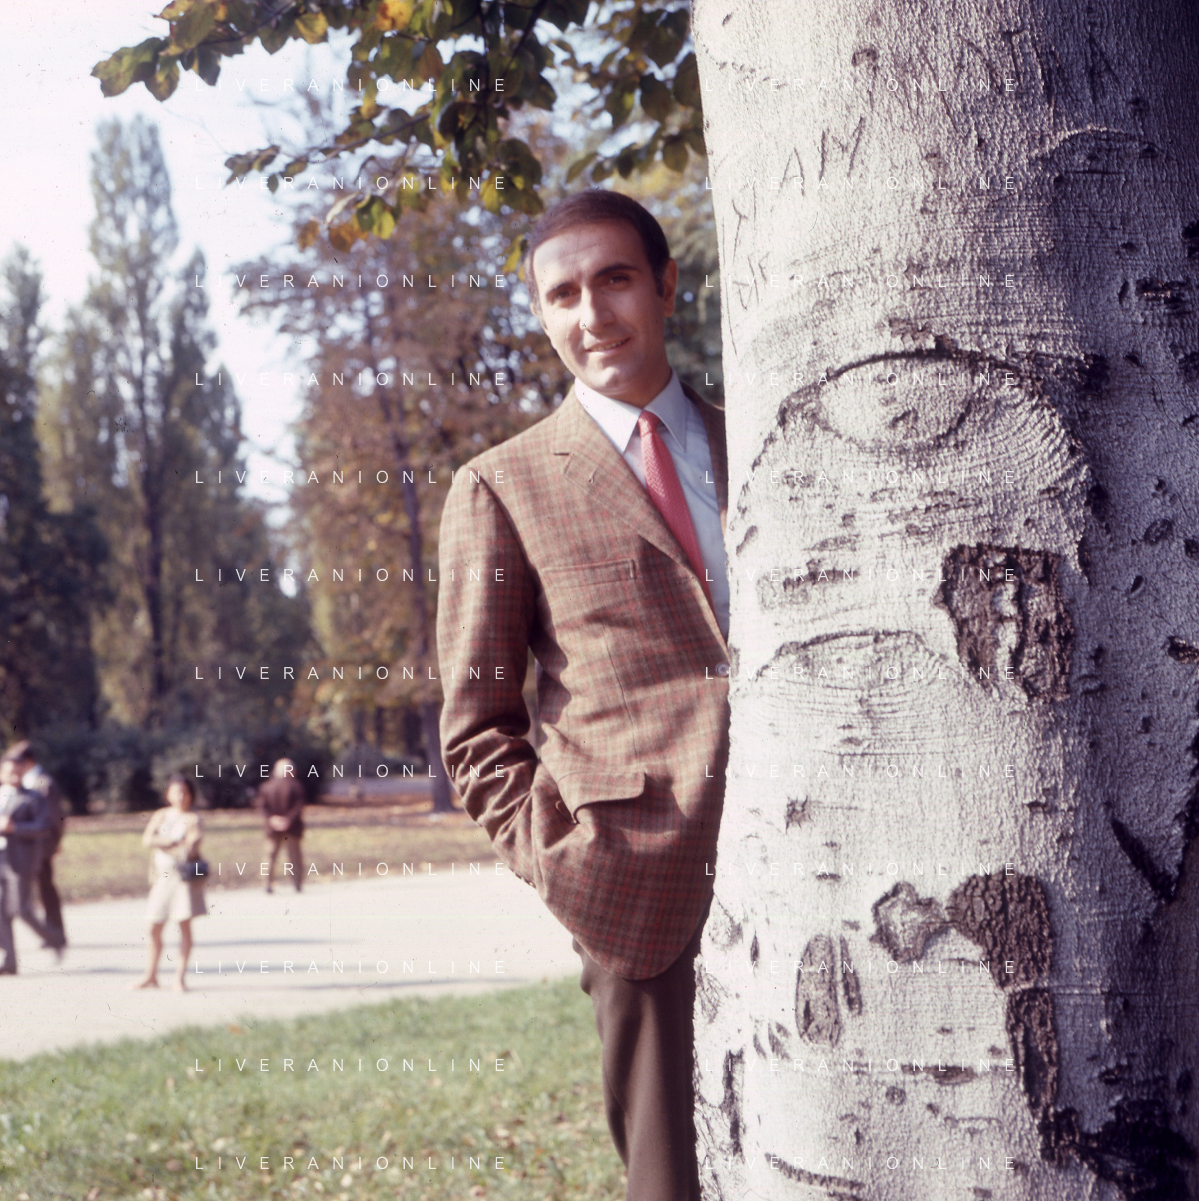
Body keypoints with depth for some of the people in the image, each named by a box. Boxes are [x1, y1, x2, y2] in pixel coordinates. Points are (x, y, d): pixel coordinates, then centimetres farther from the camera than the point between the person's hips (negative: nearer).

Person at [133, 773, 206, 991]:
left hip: (185, 875, -3)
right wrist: (175, 843, -11)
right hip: (162, 875, 4)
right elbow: (146, 840, -2)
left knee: (184, 924, -4)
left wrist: (162, 843, -6)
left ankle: (180, 975, 1)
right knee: (154, 927, 2)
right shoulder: (160, 816, 11)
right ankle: (150, 975, 12)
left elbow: (191, 848, -13)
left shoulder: (193, 819, 0)